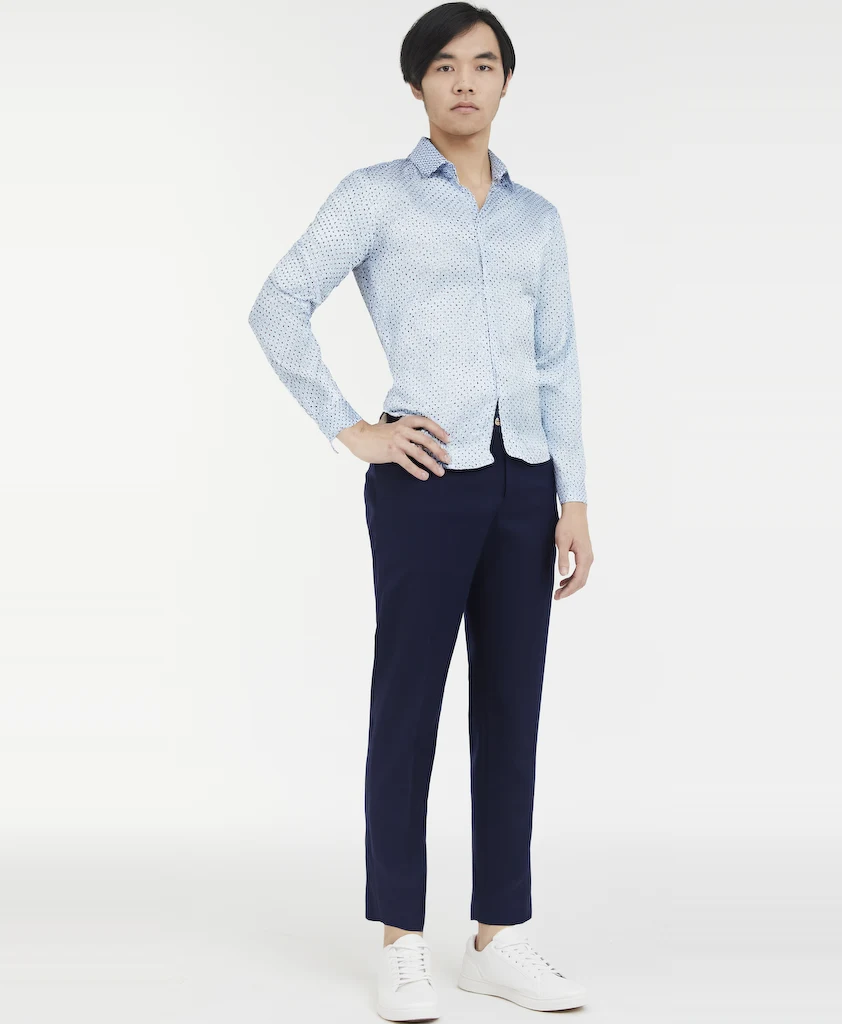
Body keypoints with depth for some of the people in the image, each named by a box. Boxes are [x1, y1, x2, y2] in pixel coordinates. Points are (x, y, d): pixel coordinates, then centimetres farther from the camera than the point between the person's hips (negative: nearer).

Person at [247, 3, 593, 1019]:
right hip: (428, 477, -5)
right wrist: (352, 431, -9)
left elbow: (557, 365, 13)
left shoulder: (536, 217, 15)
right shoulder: (375, 195, 2)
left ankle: (500, 937, 17)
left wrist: (573, 501, 7)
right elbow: (278, 307, -6)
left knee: (511, 708, 7)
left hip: (523, 480, 5)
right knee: (409, 705, 1)